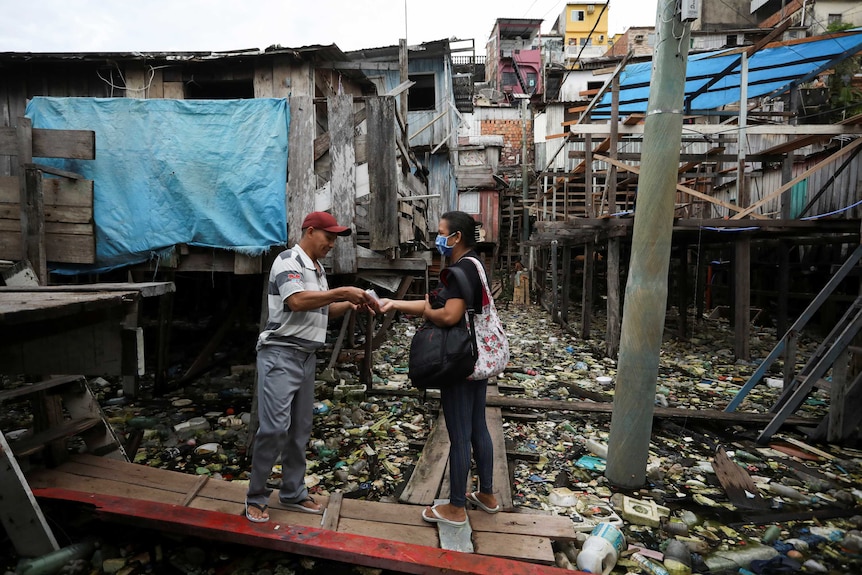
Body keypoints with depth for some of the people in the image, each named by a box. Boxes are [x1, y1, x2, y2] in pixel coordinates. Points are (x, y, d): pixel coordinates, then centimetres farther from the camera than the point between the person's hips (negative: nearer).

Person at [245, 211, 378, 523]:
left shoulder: (318, 269, 16)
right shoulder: (288, 260, -11)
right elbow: (297, 301, -27)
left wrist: (352, 303, 3)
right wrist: (343, 291, -24)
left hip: (306, 356, 9)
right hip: (280, 354, -8)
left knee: (300, 429, 12)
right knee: (275, 427, -8)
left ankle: (293, 493, 25)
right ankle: (255, 497, 10)